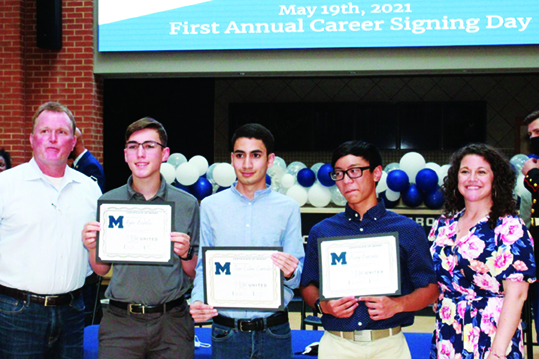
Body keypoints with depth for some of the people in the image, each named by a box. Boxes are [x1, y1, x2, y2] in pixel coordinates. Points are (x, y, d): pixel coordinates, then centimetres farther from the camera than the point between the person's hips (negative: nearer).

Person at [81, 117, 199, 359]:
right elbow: (101, 270, 9)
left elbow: (193, 274, 6)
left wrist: (185, 254, -14)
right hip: (120, 322, 0)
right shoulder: (108, 202, 4)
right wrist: (92, 248, -10)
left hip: (171, 321, 0)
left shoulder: (187, 204, 1)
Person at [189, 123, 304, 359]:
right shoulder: (210, 206, 6)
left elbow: (298, 276, 3)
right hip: (226, 331, 0)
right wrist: (198, 301, -10)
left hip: (274, 331, 0)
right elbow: (202, 266, 7)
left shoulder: (288, 208, 3)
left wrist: (290, 273, -19)